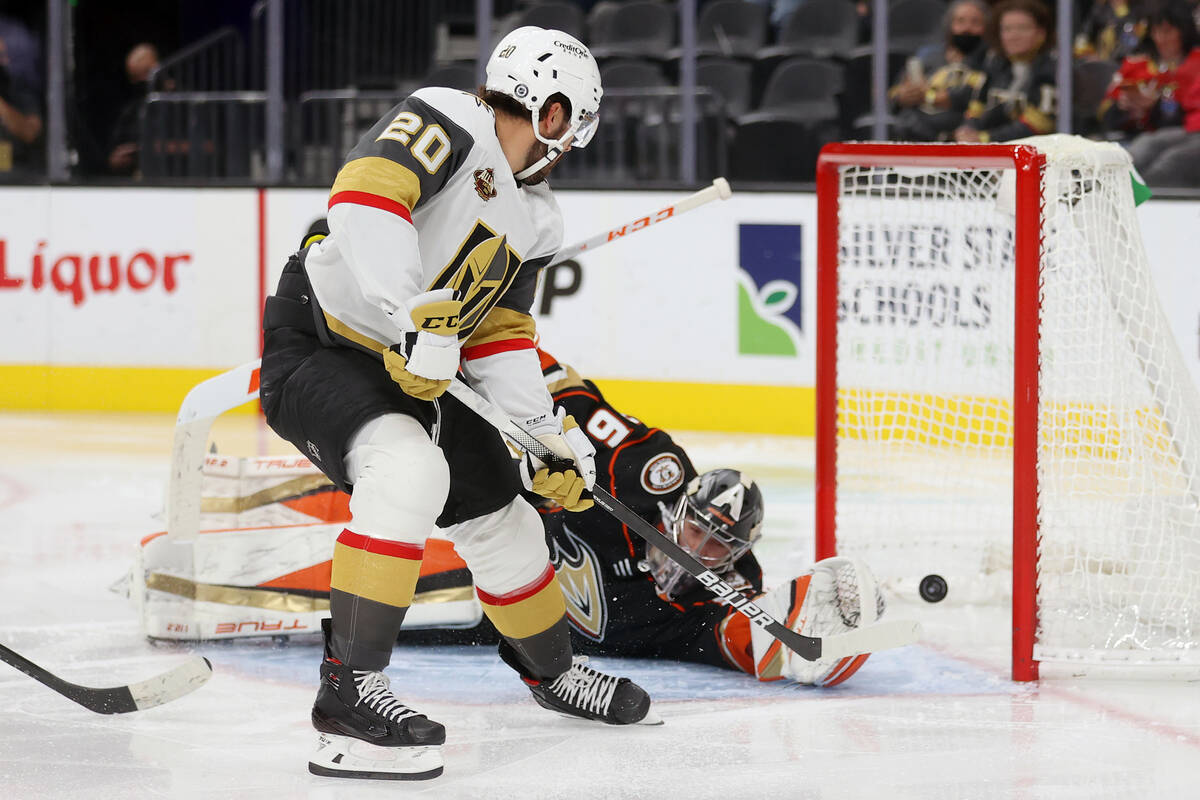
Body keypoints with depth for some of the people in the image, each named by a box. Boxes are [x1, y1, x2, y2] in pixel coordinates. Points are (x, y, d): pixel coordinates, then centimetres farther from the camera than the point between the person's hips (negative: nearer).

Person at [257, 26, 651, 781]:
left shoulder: (535, 217, 10)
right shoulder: (447, 122, -17)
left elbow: (500, 338, 13)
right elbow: (363, 194, -32)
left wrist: (551, 437, 4)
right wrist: (417, 316, -38)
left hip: (414, 373, 9)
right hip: (315, 344, -9)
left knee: (501, 515, 15)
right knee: (409, 471, -33)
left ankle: (552, 667, 43)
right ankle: (351, 690, -32)